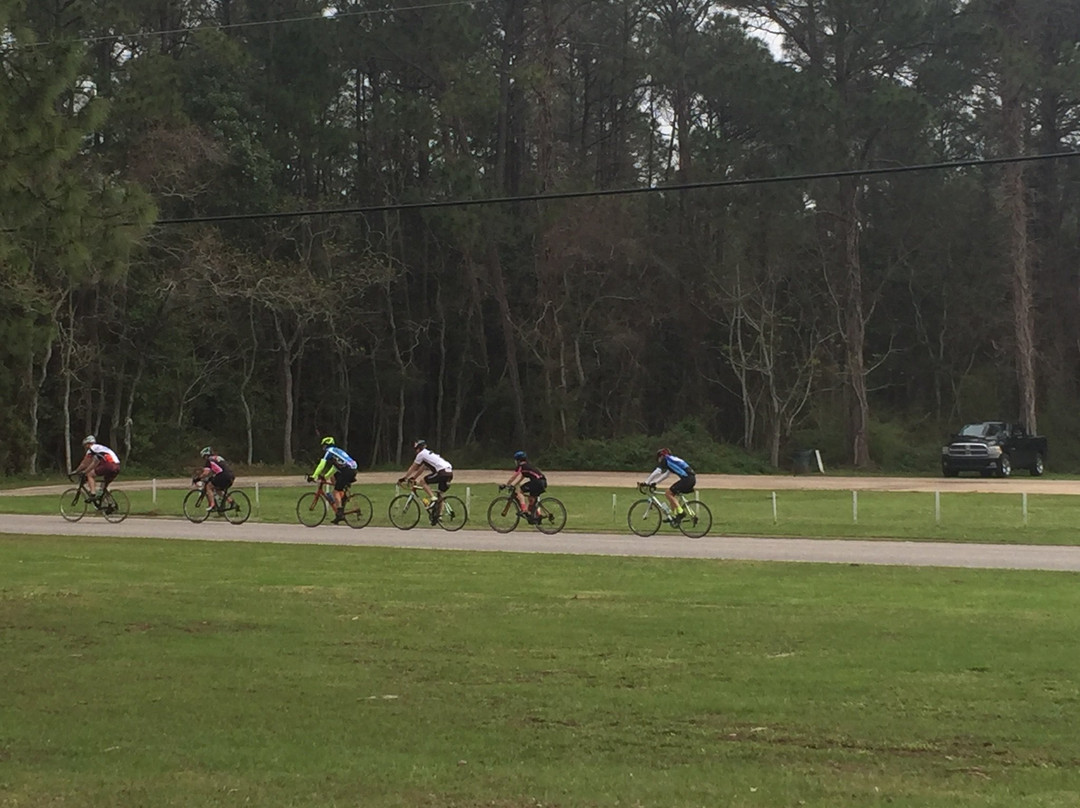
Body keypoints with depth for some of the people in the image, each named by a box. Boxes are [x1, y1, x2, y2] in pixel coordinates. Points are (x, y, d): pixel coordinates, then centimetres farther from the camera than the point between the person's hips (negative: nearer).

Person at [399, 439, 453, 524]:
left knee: (423, 481, 0)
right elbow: (421, 469, 37)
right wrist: (413, 478, 38)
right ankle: (438, 515, 15)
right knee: (440, 495, 18)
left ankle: (433, 499, -10)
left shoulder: (421, 454, 3)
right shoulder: (428, 453, 30)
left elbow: (413, 468, 8)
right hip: (450, 473, 9)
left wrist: (404, 478, 15)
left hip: (442, 472, -9)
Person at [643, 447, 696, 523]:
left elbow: (656, 473, -5)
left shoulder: (665, 460, 0)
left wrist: (646, 483, 1)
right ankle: (674, 516, 18)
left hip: (687, 479, -9)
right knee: (671, 494, 17)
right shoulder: (672, 460, 27)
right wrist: (654, 482, 28)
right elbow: (665, 475, 33)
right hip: (692, 479, 9)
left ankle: (681, 512, -8)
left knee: (668, 493, -4)